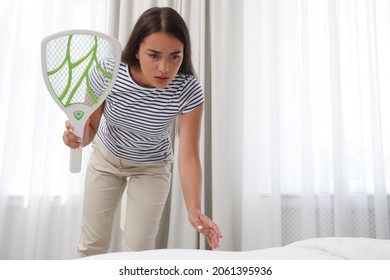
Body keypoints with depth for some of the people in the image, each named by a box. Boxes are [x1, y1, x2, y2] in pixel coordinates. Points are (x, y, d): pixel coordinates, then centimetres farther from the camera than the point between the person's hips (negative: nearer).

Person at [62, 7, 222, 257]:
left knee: (138, 250, 2)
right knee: (92, 245, 12)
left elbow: (188, 156, -27)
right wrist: (79, 136, -37)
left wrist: (194, 209, -40)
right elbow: (91, 128, -14)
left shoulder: (188, 91, -30)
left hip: (151, 168, -1)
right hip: (105, 158, 2)